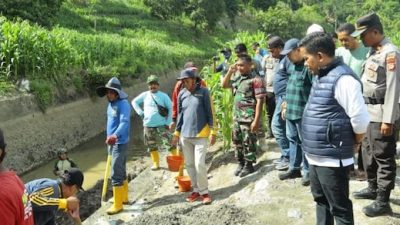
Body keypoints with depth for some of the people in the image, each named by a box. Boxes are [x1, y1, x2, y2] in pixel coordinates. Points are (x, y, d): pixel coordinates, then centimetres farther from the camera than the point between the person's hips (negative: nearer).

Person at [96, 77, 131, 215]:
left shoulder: (123, 104, -18)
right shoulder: (111, 104, 10)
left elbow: (124, 122, -30)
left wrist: (115, 135, -44)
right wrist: (110, 137, 16)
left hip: (120, 143, -9)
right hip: (112, 142, 9)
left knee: (116, 174, -6)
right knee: (121, 171, 19)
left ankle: (118, 204, 2)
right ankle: (124, 197, 33)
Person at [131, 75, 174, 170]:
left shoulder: (164, 96, -1)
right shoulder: (145, 95, 5)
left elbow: (170, 109, 1)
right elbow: (134, 102, 15)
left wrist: (168, 122, -5)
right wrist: (140, 113, 3)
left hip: (161, 125, -3)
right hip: (148, 125, 3)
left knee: (168, 144, -9)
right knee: (152, 146, 11)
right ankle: (156, 163, 24)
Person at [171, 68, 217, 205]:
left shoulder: (203, 92, -6)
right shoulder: (182, 94, 6)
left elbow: (210, 113, -5)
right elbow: (180, 114, 14)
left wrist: (213, 131, -8)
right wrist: (177, 133, 14)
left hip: (200, 135, -5)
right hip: (185, 135, 5)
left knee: (199, 164, -9)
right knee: (189, 164, 9)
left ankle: (204, 192, 7)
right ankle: (196, 190, 23)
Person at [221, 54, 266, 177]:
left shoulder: (256, 79, -14)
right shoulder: (237, 77, 9)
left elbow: (260, 101, -16)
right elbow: (223, 85, 18)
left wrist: (256, 120, -20)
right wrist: (230, 72, 3)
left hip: (249, 117, -7)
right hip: (237, 116, 7)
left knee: (248, 142, 3)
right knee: (237, 141, 16)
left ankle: (249, 165, 18)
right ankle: (241, 163, 31)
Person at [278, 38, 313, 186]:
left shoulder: (308, 66, -16)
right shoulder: (293, 66, 13)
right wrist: (286, 104, 22)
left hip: (303, 113, -9)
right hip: (291, 112, 9)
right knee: (293, 140, 17)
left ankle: (308, 172, 16)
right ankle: (294, 168, 30)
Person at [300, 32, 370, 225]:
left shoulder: (342, 78, -20)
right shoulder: (320, 76, 10)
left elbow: (360, 119, -20)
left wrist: (352, 144, -4)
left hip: (332, 158, -9)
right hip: (316, 156, 9)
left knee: (339, 208, 7)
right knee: (321, 201, 23)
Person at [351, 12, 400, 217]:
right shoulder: (373, 52, 12)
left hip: (381, 114, -9)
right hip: (368, 112, 9)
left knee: (383, 158, -1)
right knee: (368, 152, 19)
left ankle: (383, 202, 8)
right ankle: (373, 188, 35)